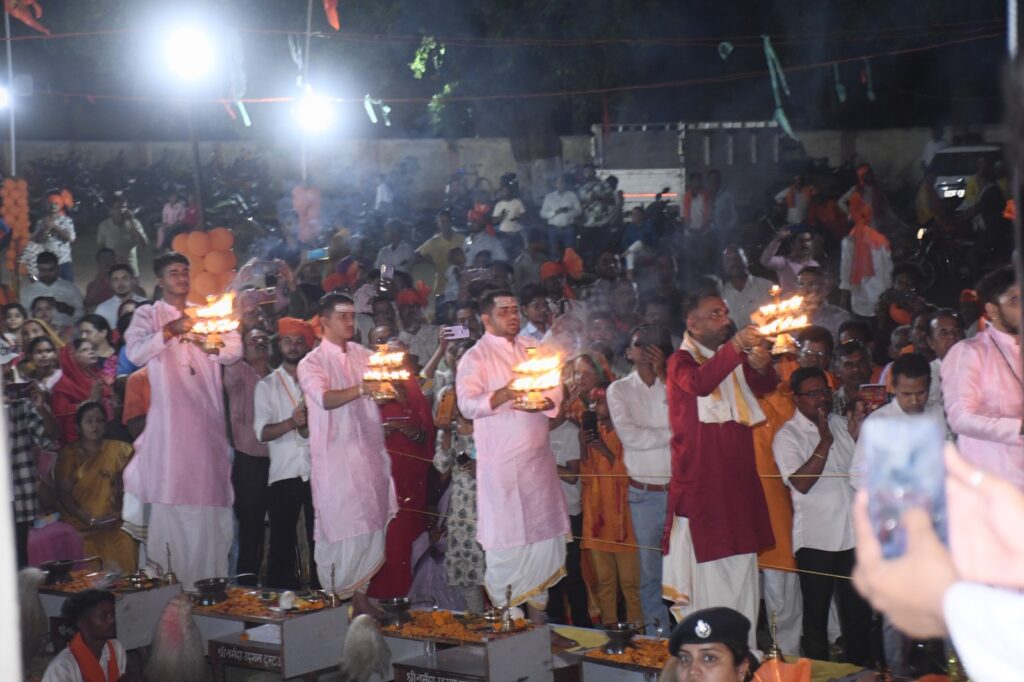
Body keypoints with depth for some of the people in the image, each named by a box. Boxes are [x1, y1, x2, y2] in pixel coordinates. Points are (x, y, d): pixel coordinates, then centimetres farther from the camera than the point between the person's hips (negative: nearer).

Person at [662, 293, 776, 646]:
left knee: (741, 571, 9)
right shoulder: (681, 361, -4)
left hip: (738, 480, 7)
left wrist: (762, 367, -24)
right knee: (706, 572, -7)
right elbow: (699, 383, -27)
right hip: (700, 483, -7)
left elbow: (765, 386, -1)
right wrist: (734, 347, -39)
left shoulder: (735, 359, 17)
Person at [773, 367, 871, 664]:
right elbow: (801, 482, -19)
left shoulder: (843, 424, 10)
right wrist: (825, 442, -20)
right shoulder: (788, 436, -6)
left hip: (854, 535, 5)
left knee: (859, 613, 11)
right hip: (815, 539, -5)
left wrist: (857, 437, 0)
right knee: (817, 615, 5)